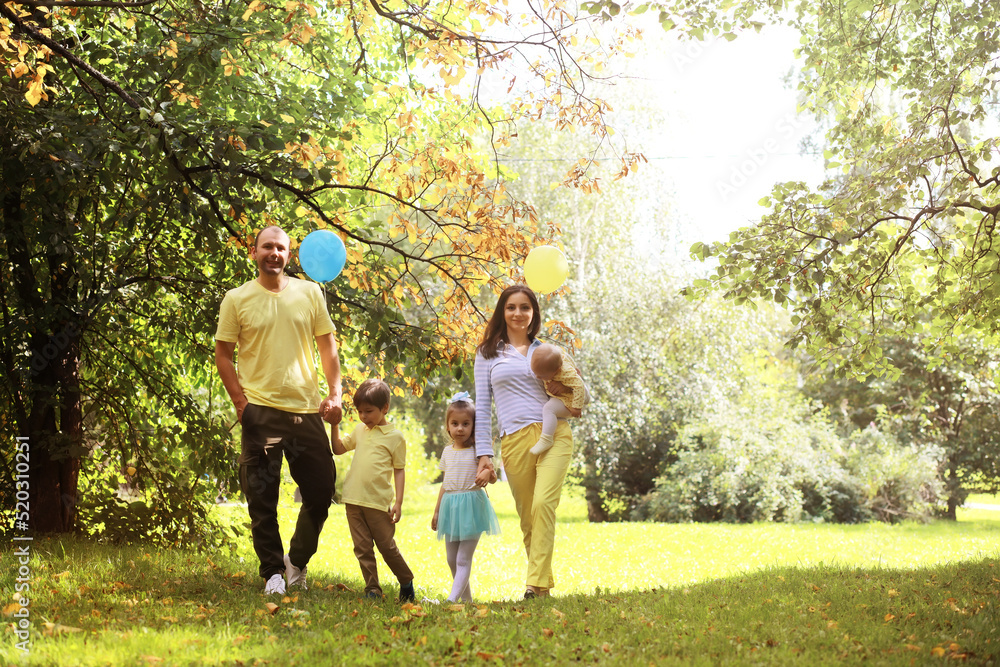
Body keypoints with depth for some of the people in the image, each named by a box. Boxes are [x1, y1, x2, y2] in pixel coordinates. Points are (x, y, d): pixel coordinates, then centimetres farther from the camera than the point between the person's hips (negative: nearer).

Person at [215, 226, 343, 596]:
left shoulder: (310, 293, 8)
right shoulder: (237, 299, 3)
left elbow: (327, 344, 12)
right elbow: (223, 354, 4)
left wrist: (335, 393, 2)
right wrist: (240, 402, -5)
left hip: (307, 409, 2)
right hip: (261, 410, -2)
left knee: (321, 490, 5)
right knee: (262, 498, -1)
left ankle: (297, 559, 27)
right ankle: (273, 573, 11)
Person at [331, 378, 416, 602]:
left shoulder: (394, 436, -2)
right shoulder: (360, 430, 13)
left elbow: (399, 471, -1)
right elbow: (338, 449, 23)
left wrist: (398, 502, -6)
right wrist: (334, 425, 8)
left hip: (378, 502, -5)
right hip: (353, 500, 5)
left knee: (387, 547, 2)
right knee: (362, 548, 4)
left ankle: (407, 583, 20)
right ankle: (372, 590, 11)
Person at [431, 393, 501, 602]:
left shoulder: (477, 451, -5)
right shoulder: (447, 451, 11)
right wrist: (437, 511, 20)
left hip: (471, 505, -6)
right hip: (450, 506, 6)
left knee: (463, 559, -6)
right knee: (451, 559, 10)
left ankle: (452, 598, -11)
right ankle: (466, 598, 22)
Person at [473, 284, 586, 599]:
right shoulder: (488, 353, 14)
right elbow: (482, 407, 11)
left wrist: (566, 388, -1)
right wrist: (484, 455, 2)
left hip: (553, 435, -1)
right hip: (514, 442, 1)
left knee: (543, 504, -19)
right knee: (527, 517, 1)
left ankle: (537, 584, -21)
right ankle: (544, 581, 13)